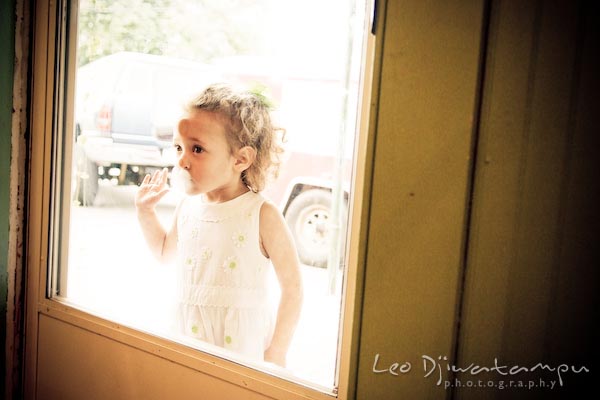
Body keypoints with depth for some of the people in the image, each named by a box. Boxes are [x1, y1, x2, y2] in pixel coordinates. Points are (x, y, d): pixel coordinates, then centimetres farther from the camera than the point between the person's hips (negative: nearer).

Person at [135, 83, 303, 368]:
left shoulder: (261, 215, -17)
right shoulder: (187, 208, 1)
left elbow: (291, 286, -13)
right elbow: (165, 252, 22)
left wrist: (277, 352, -11)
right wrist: (145, 212, 11)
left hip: (243, 345, -5)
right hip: (189, 338, 5)